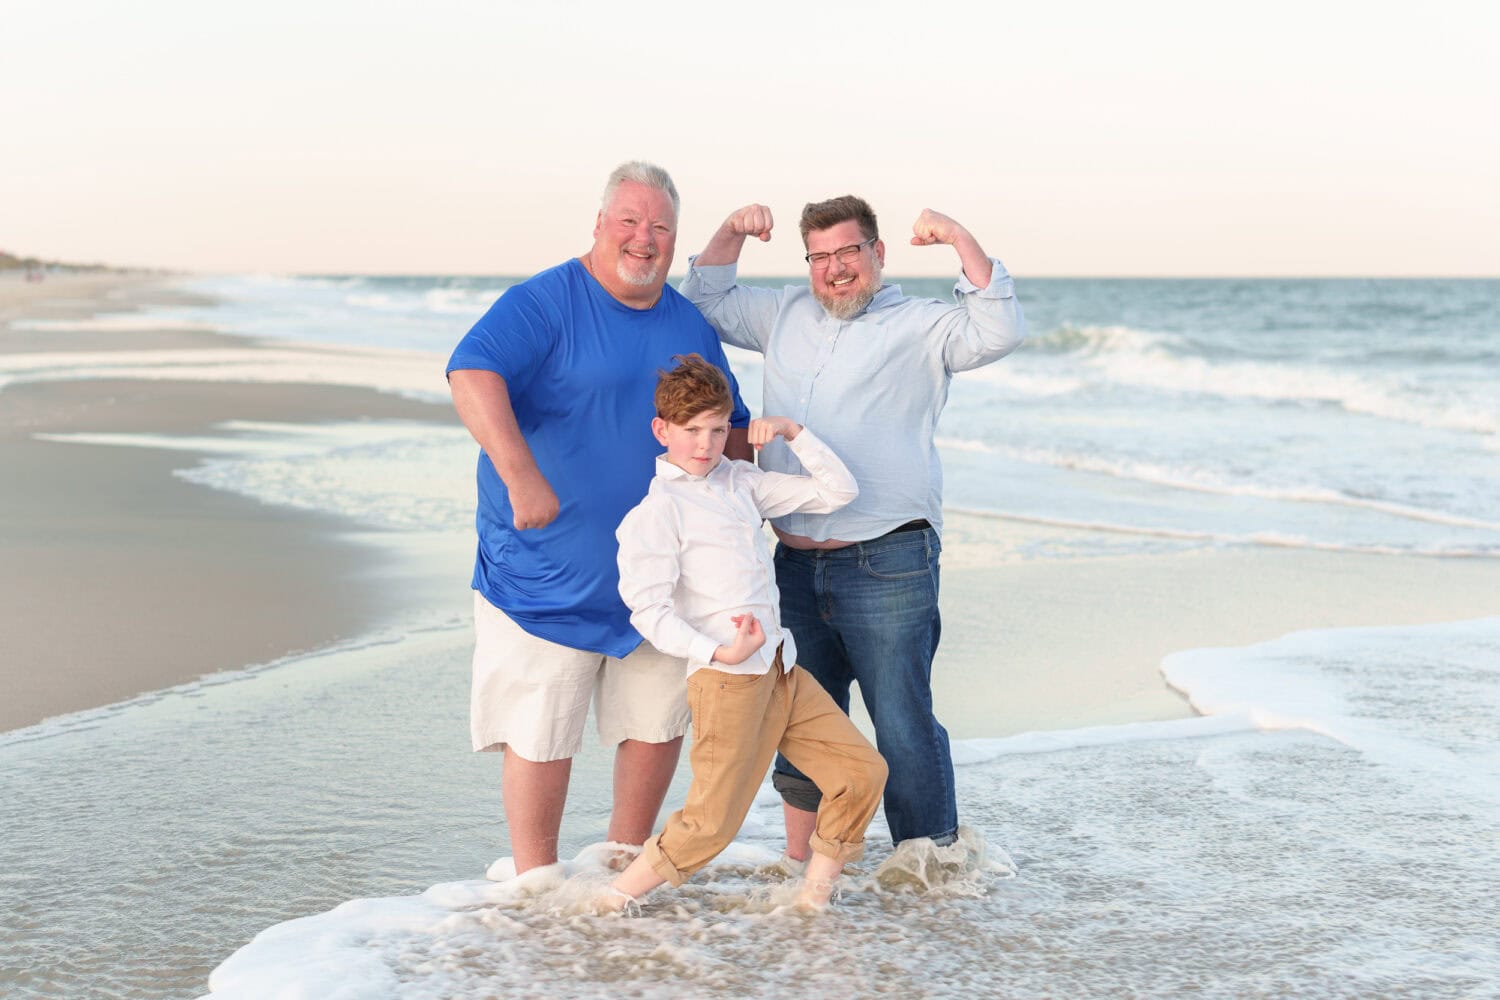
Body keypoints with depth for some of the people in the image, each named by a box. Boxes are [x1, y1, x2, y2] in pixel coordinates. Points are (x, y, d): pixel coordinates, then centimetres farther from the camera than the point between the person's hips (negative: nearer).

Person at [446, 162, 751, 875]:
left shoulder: (689, 326, 10)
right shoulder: (544, 302, -12)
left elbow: (734, 432, 21)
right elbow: (471, 373, -29)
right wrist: (522, 477, -39)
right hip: (548, 570, -6)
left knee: (658, 722, 14)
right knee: (542, 732, -1)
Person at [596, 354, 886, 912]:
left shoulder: (740, 482, 15)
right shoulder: (656, 510, -5)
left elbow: (837, 491, 18)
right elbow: (648, 608, -13)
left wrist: (792, 433, 8)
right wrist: (718, 652, -23)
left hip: (782, 669, 7)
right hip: (727, 680, -7)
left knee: (863, 771, 2)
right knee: (713, 822, -6)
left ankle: (815, 893, 15)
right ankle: (619, 897, 12)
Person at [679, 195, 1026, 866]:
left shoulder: (919, 326, 0)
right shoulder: (786, 315, 17)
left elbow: (997, 332, -15)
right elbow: (706, 302, 26)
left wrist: (959, 239, -20)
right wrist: (732, 232, 11)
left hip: (886, 564, -5)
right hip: (796, 561, 6)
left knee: (902, 723, -3)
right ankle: (800, 858, 25)